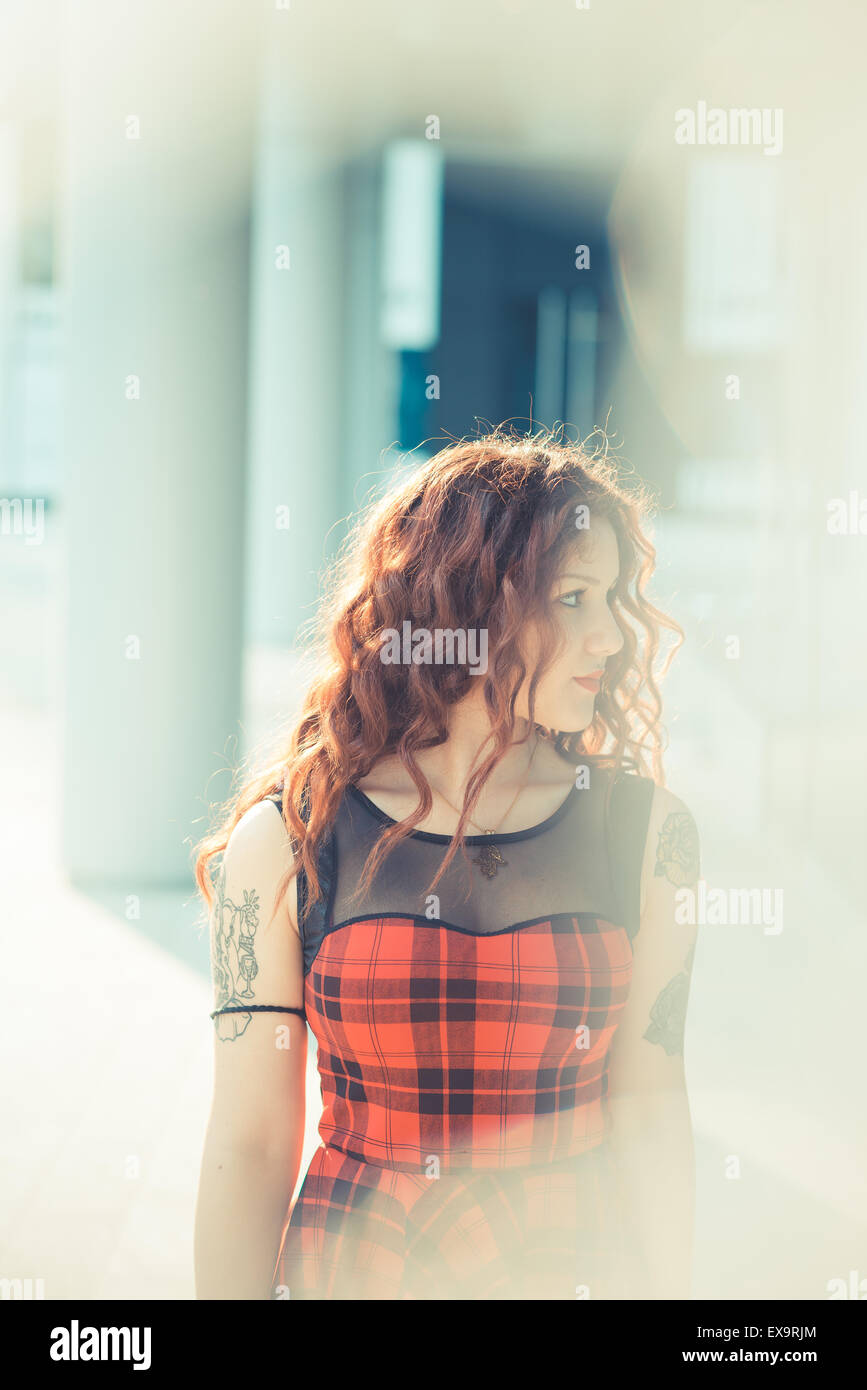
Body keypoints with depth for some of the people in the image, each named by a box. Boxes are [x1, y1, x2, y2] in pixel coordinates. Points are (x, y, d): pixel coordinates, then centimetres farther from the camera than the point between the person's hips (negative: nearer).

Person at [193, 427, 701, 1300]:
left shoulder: (642, 828, -4)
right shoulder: (286, 840, -8)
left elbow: (648, 1113, -3)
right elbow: (249, 1146, -7)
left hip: (578, 1268, 1)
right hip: (345, 1267, -1)